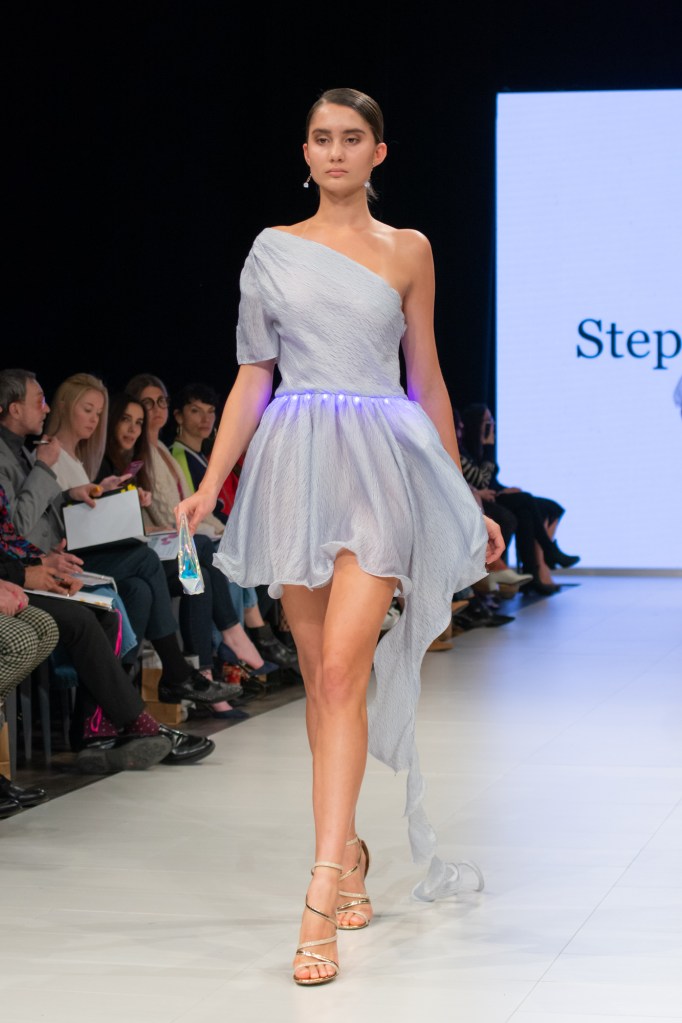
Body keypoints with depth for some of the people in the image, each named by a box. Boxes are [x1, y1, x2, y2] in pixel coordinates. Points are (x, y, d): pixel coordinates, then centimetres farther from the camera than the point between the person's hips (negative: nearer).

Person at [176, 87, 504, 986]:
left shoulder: (407, 252, 7)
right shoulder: (274, 251, 10)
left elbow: (426, 378, 11)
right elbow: (253, 377, 10)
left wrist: (466, 501, 12)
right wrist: (210, 484, 0)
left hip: (382, 464, -2)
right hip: (297, 464, 2)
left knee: (343, 669, -14)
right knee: (319, 675, 7)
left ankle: (323, 900, -17)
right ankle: (349, 851, 23)